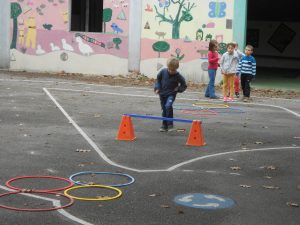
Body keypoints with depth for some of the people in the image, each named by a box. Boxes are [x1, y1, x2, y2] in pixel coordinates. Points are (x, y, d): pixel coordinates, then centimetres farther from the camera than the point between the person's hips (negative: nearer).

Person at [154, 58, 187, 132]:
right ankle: (164, 125, 23)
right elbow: (158, 79, 12)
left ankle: (170, 124, -18)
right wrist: (157, 88, 2)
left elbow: (184, 85, 3)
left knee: (168, 106, -27)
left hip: (171, 94, -4)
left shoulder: (178, 76, -11)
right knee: (164, 109, 9)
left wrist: (179, 89, -12)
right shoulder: (163, 72, -5)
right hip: (162, 94, 4)